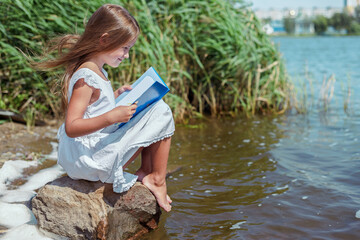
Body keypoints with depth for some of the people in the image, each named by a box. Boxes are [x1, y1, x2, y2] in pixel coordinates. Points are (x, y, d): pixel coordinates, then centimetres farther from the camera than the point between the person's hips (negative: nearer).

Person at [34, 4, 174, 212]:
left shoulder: (96, 71, 10)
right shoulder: (86, 77, -21)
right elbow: (71, 127, -27)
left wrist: (116, 96, 10)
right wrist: (111, 117, -34)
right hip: (90, 160, -10)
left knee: (151, 108, 21)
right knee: (162, 113, -7)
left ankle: (146, 171, 16)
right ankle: (157, 180, 3)